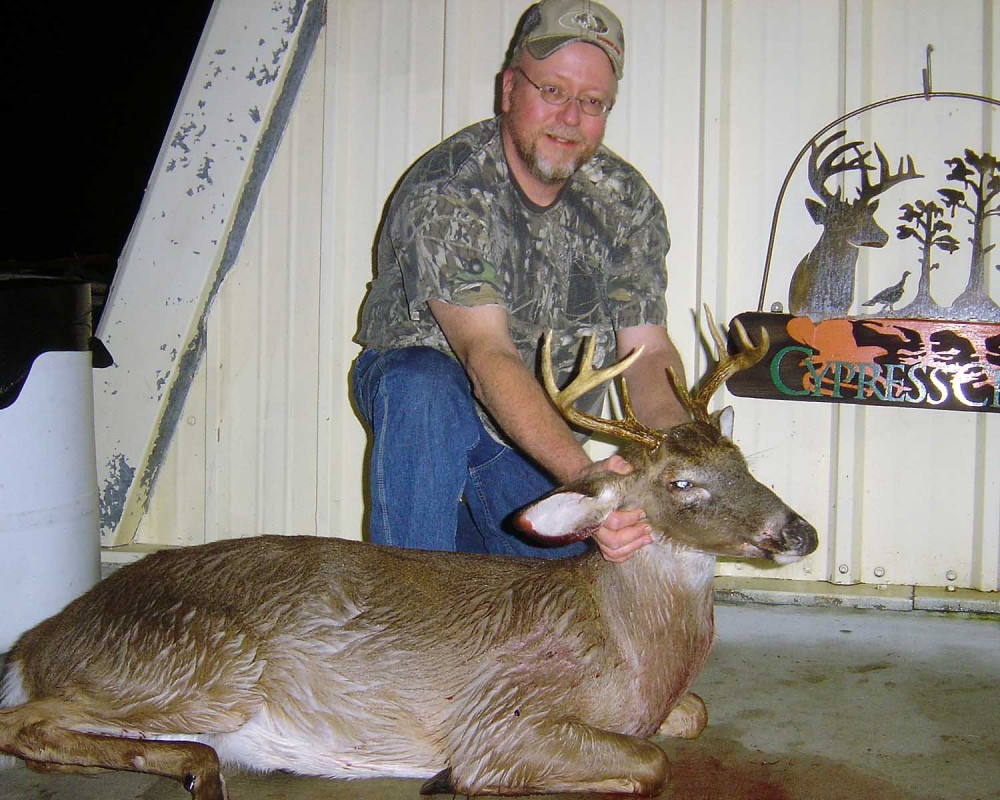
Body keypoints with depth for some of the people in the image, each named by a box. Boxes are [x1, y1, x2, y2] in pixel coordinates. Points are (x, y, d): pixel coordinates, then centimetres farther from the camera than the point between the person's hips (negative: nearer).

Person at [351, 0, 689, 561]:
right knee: (425, 387, -38)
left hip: (547, 435, 5)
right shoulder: (443, 193, -27)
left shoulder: (627, 201, -10)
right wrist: (580, 474, -53)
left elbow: (649, 351, -15)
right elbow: (487, 356, -38)